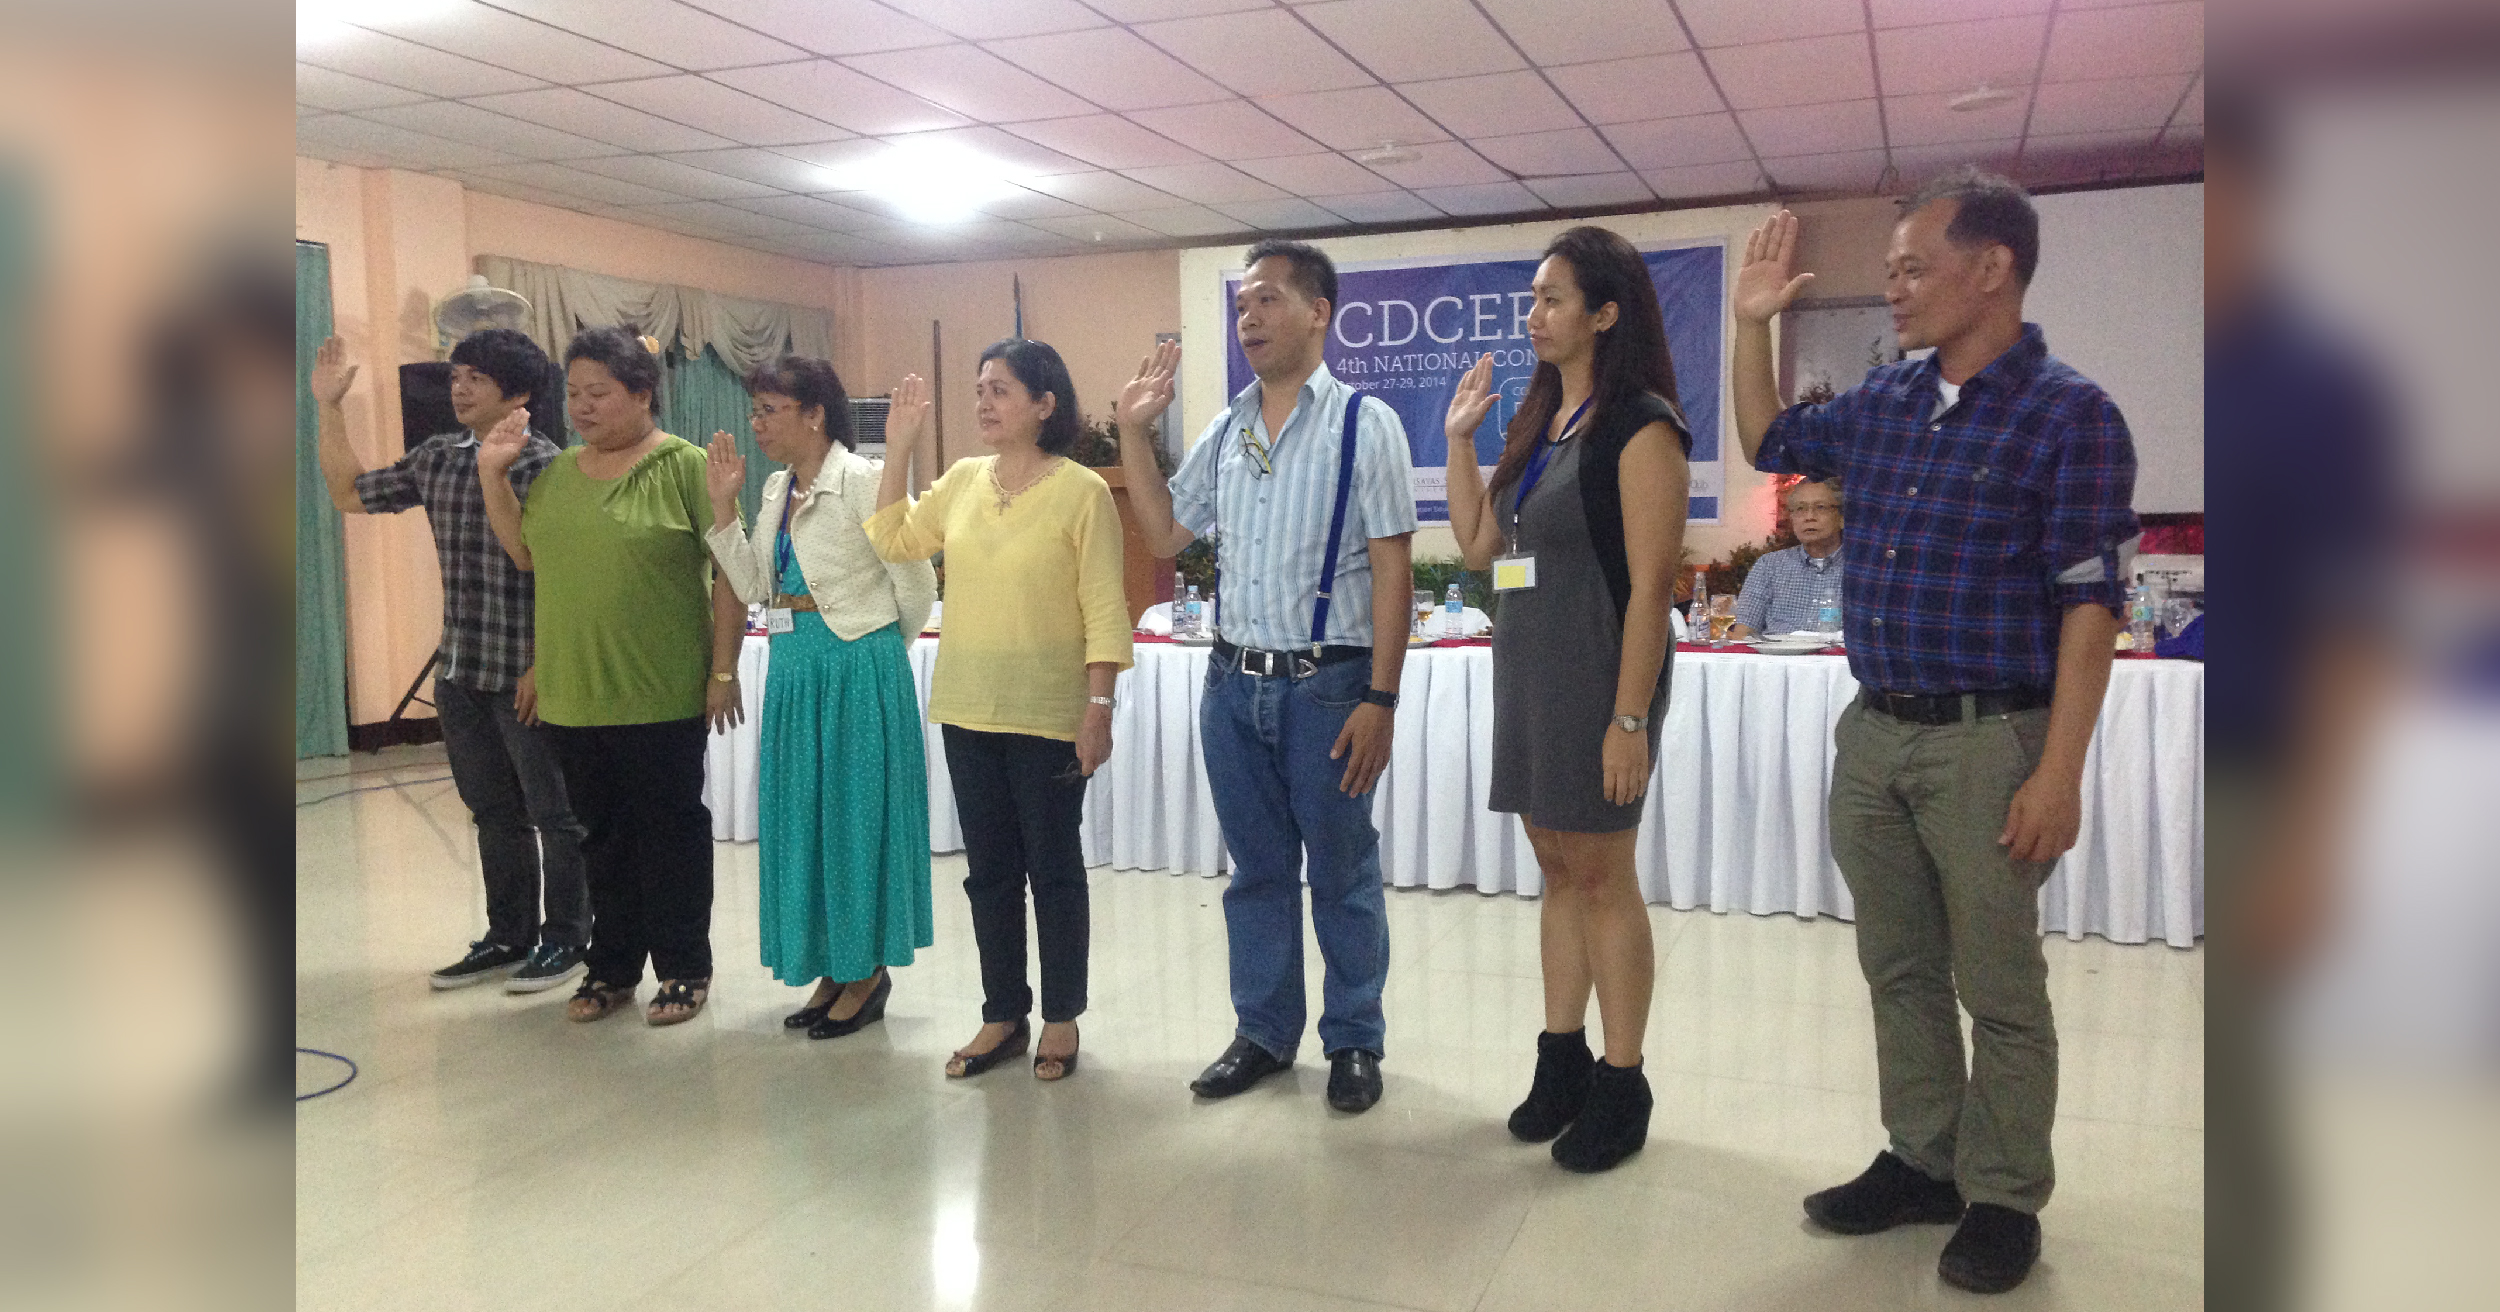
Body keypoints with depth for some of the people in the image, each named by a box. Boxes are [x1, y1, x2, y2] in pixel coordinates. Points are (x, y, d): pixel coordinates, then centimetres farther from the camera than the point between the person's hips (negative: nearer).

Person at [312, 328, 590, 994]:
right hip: (458, 673, 7)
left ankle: (566, 939, 18)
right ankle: (509, 938, 29)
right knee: (494, 813, 17)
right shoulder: (436, 458, 9)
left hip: (526, 677, -7)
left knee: (555, 814, 5)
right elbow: (350, 493, 22)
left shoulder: (544, 466, -12)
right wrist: (329, 408, 16)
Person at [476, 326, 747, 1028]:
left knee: (671, 830, 6)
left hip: (662, 696, -5)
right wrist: (493, 473, 7)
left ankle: (685, 968, 19)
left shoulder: (684, 465, -8)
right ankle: (613, 966, 28)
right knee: (603, 833, 14)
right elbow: (525, 552, 16)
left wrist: (725, 670, -13)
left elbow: (731, 569, -10)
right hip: (574, 694, 5)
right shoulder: (558, 471, 11)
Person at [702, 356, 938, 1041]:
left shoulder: (861, 481, -13)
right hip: (795, 668, 8)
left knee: (857, 811, 2)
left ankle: (868, 970, 17)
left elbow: (914, 582, -10)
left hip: (858, 668, -8)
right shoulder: (776, 489, 10)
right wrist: (722, 504, 2)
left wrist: (880, 648, 4)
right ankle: (834, 968, 26)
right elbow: (753, 586, 7)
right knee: (802, 814, 12)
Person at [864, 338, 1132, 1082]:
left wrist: (1099, 709, -16)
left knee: (1054, 870, 7)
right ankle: (1003, 1017, 26)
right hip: (969, 712, 6)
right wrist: (898, 452, 9)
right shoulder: (962, 481, 6)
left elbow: (1105, 613, -11)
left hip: (1048, 715, -5)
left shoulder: (1082, 492, -10)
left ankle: (1061, 1020, 22)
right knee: (989, 872, 13)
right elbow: (894, 543, 17)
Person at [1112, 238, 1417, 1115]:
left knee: (1342, 873, 7)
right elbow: (1165, 534, 15)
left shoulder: (1364, 424, -6)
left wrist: (1380, 699, -15)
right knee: (1257, 869, 15)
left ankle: (1354, 1043, 24)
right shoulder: (1226, 431, 10)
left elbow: (1391, 568, -10)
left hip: (1326, 683, -5)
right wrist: (1134, 432, 8)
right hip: (1234, 681, 5)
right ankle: (1263, 1033, 30)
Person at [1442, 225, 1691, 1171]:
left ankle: (1621, 1087, 13)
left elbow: (1650, 585, -16)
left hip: (1598, 671, -8)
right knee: (1557, 869, 13)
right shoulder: (1539, 423, 14)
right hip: (1527, 668, 8)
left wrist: (1631, 716, -20)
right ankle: (1562, 1059, 24)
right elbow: (1478, 545, 15)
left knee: (1601, 877, 0)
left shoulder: (1639, 425, -11)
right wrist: (1459, 437, 9)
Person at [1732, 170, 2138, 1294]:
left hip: (1986, 742, -6)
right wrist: (1751, 322, 14)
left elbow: (2088, 606, -13)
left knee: (1999, 988, 6)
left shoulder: (2068, 413, -10)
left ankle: (2004, 1200, 21)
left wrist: (2058, 773, -18)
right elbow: (1768, 445, 27)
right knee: (1899, 969, 15)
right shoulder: (1883, 400, 8)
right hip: (1872, 734, 6)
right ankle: (1922, 1162, 30)